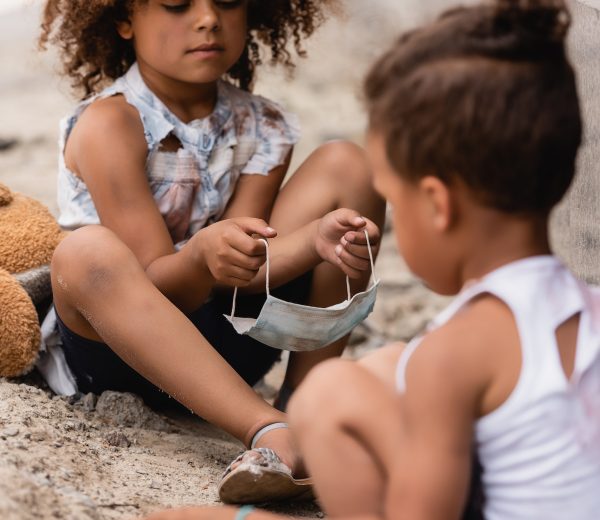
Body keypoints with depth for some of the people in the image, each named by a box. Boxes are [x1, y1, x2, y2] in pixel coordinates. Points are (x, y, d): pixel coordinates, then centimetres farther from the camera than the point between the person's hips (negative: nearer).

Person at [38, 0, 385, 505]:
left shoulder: (262, 128, 0)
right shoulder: (109, 124, -15)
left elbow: (240, 270, -11)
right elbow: (153, 283, -19)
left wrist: (317, 237, -32)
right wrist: (203, 255, -42)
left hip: (225, 339, 5)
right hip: (115, 342, -4)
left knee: (346, 164, -7)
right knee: (87, 252, -38)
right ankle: (271, 430, -42)